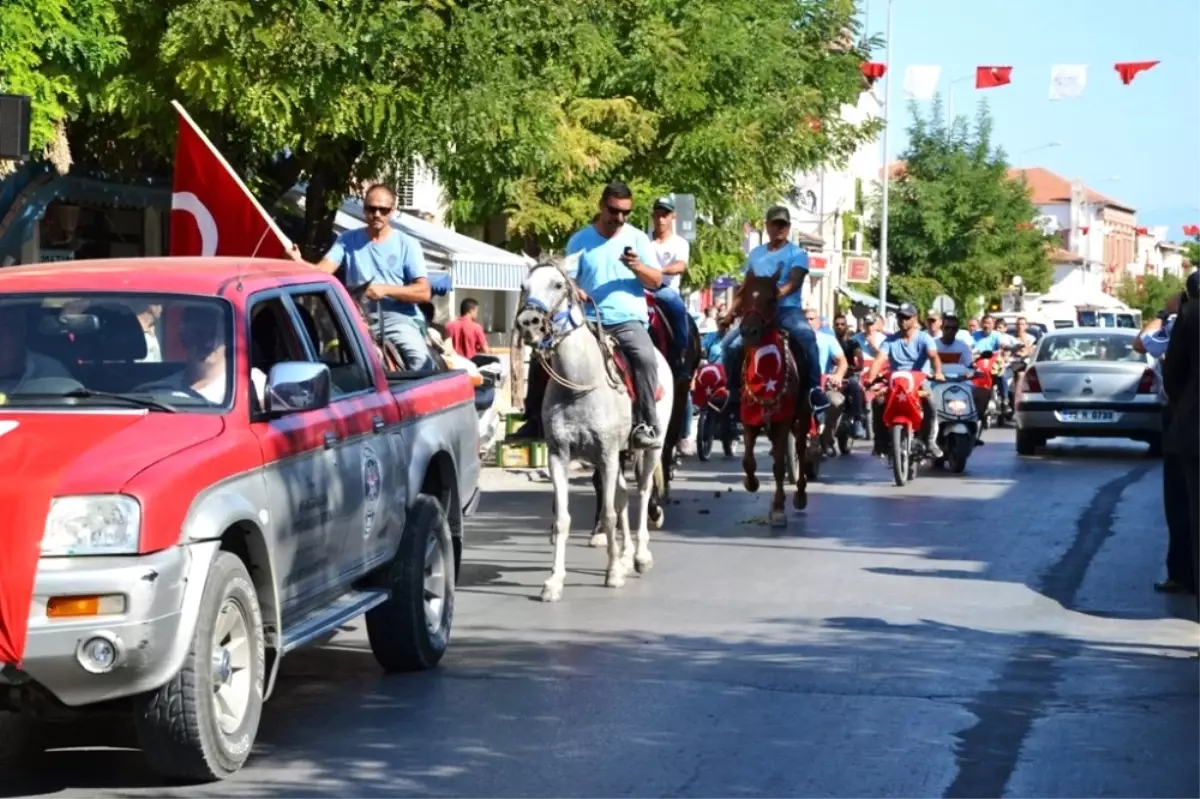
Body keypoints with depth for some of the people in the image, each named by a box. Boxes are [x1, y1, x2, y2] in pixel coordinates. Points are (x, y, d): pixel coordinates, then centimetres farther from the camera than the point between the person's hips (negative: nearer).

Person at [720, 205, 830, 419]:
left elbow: (794, 282, -13)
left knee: (806, 336, -36)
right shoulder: (756, 254, 18)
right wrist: (732, 312, 9)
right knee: (730, 344, -12)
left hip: (788, 310, -5)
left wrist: (776, 294, -32)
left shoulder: (797, 253, 4)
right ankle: (735, 392, 3)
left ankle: (815, 388, -35)